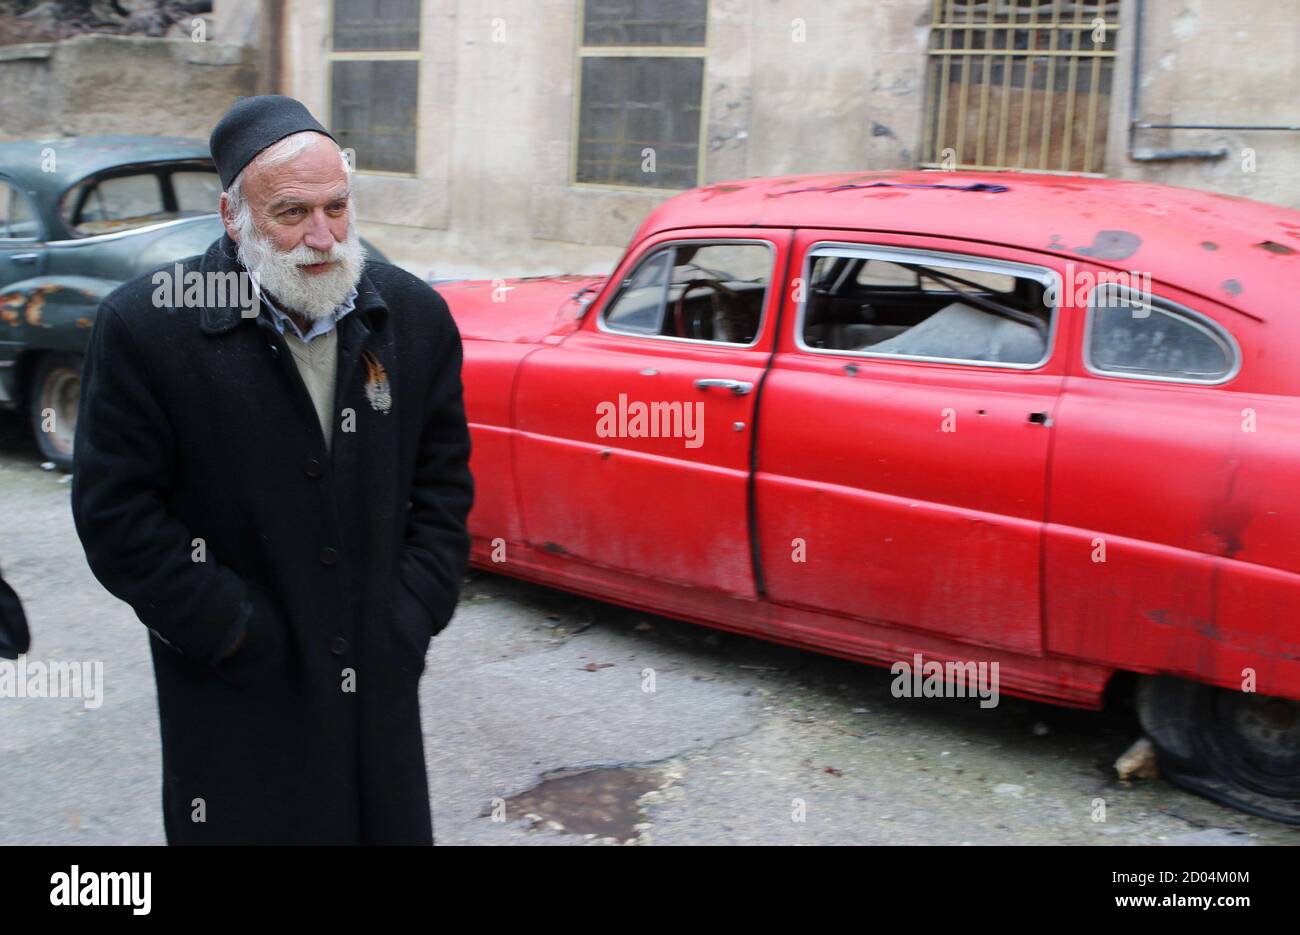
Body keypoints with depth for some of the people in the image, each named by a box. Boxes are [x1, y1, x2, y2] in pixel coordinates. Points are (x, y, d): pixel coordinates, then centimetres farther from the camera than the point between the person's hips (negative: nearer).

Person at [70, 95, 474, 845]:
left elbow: (444, 480, 8)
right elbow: (114, 514, -11)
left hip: (380, 684, 4)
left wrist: (414, 616, -1)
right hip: (239, 698, -3)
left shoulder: (415, 316, -1)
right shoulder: (148, 326, -12)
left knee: (393, 824, 14)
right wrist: (239, 633, -13)